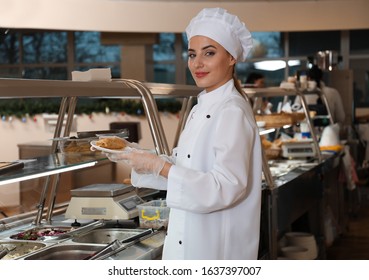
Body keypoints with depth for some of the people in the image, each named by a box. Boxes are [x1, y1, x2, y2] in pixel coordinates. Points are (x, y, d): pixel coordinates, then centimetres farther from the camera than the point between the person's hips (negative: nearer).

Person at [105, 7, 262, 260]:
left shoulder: (233, 112, -17)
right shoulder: (201, 109, 11)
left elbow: (227, 187, -25)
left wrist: (159, 167, -25)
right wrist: (137, 157, 1)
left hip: (215, 246, -8)